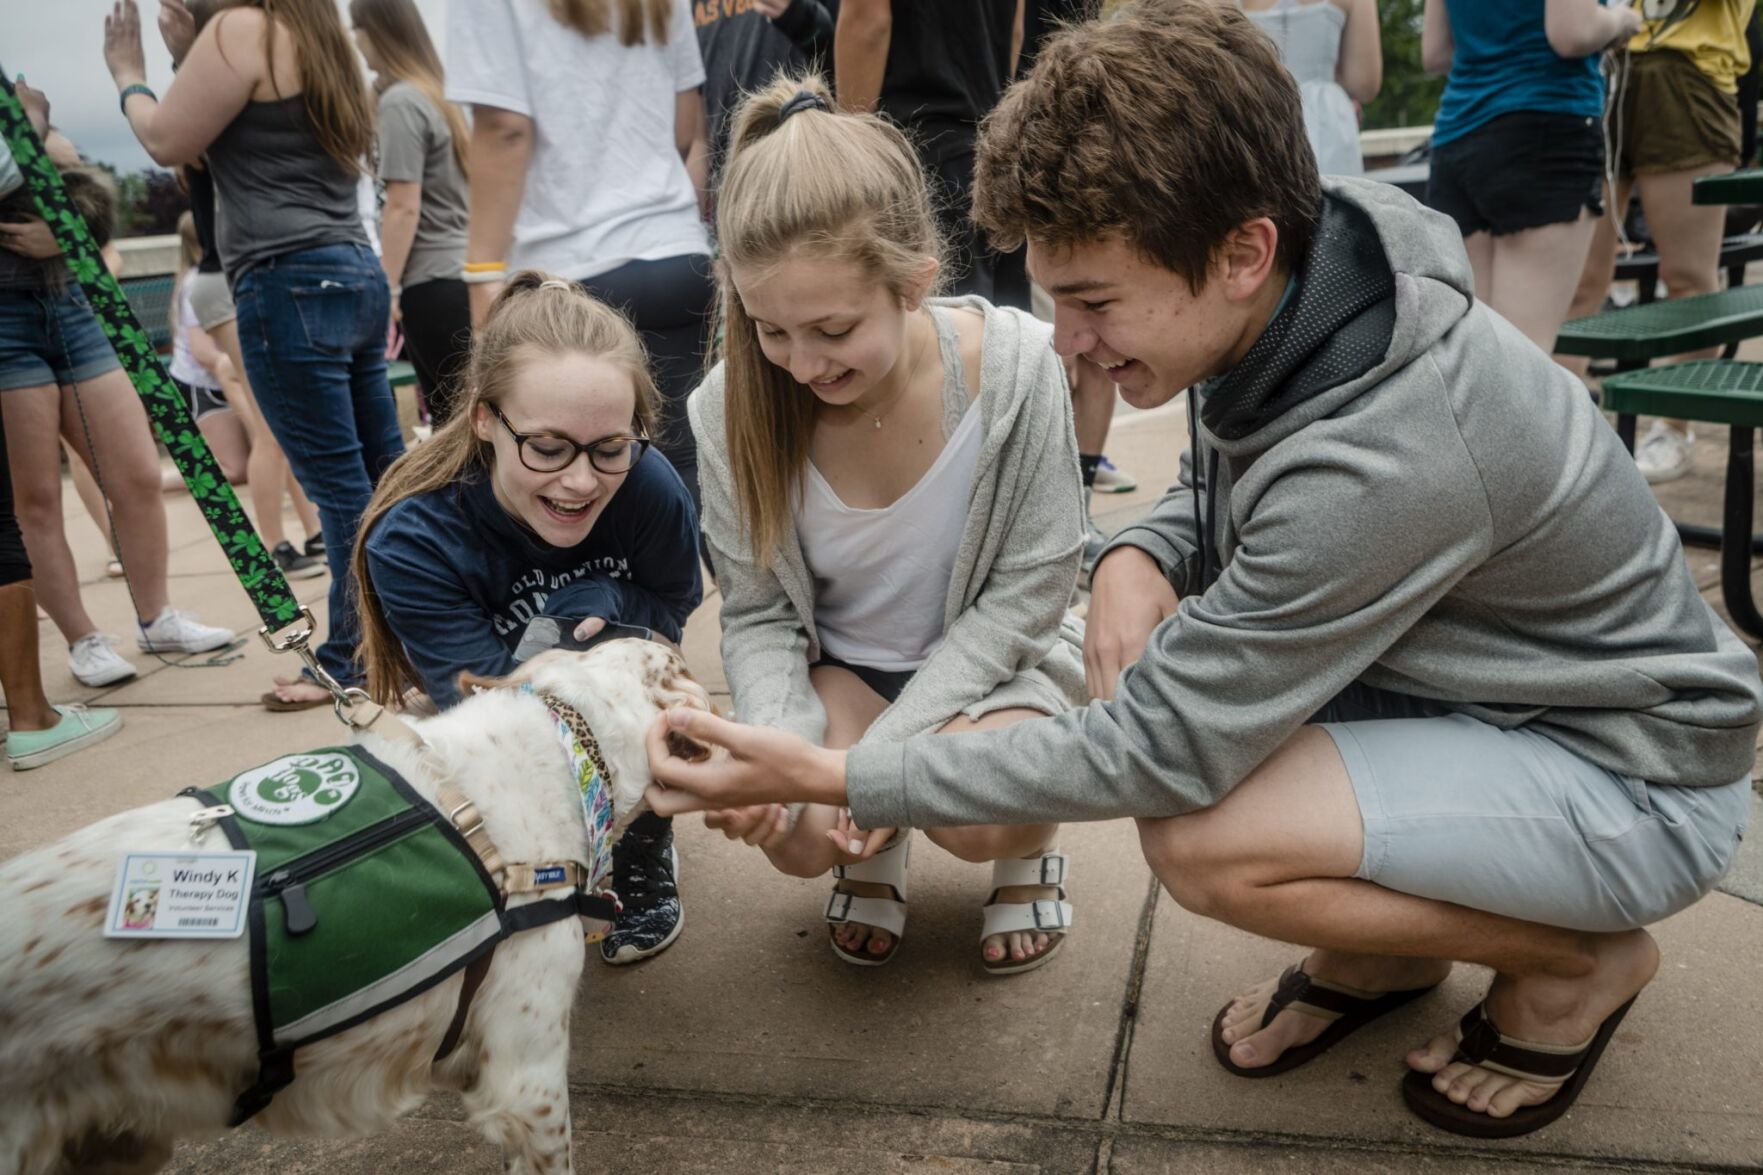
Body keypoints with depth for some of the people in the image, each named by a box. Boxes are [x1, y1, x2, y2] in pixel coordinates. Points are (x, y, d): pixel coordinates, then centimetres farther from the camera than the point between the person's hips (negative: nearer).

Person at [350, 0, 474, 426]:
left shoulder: (400, 102, -10)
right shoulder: (439, 91, 14)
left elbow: (404, 208, -15)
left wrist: (387, 289, -12)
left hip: (433, 282, -8)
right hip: (463, 273, 8)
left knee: (451, 416, -5)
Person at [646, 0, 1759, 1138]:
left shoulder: (1381, 461, -36)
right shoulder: (1284, 292, -11)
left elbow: (1161, 752, -29)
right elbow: (1221, 489, 9)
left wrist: (832, 776, -26)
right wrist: (1138, 559, -16)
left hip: (1634, 770, -8)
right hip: (1457, 680, 8)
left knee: (1204, 840, -28)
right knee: (1141, 645, -6)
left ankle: (1578, 963, 2)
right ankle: (1383, 948, 12)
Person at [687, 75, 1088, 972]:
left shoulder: (1012, 365, -26)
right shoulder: (734, 404, -19)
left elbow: (1026, 593, -17)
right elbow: (757, 615, -8)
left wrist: (887, 746, -24)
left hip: (988, 662, -2)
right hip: (838, 670, 2)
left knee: (978, 813, -30)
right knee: (794, 833, -24)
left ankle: (1032, 844, 9)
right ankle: (875, 850, 14)